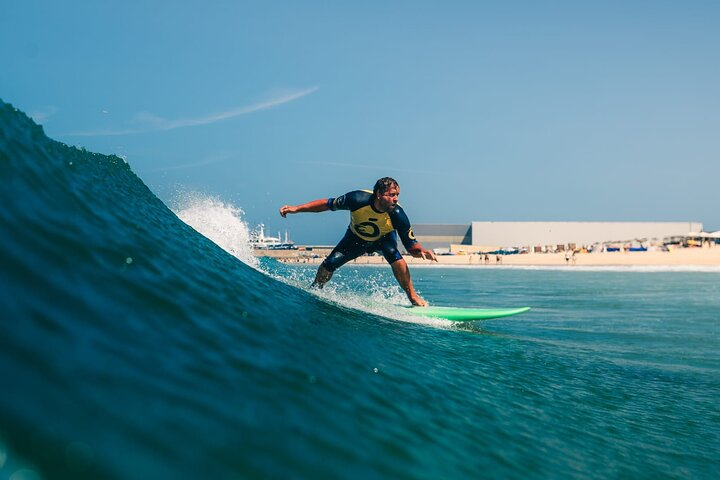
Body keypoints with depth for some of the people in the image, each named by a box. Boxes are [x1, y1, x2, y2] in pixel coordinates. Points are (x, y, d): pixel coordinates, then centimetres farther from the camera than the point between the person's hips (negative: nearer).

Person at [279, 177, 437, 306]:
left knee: (394, 254, -32)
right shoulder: (358, 199, -37)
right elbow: (328, 204, -21)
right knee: (329, 264, -9)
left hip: (384, 238, -1)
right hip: (356, 238, 1)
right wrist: (296, 208, -22)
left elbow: (411, 247, -27)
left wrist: (421, 250, -51)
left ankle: (413, 297, -17)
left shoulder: (397, 215, -36)